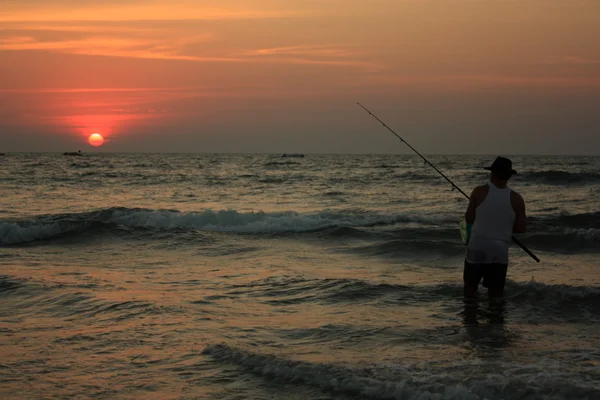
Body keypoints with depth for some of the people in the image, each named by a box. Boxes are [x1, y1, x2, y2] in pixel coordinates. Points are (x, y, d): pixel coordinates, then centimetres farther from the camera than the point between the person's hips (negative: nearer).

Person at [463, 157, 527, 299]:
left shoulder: (480, 192, -8)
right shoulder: (516, 199, -7)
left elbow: (468, 219, -1)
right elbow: (520, 229, -2)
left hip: (476, 247, 0)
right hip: (500, 251, 0)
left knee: (470, 287, 15)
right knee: (496, 292, 8)